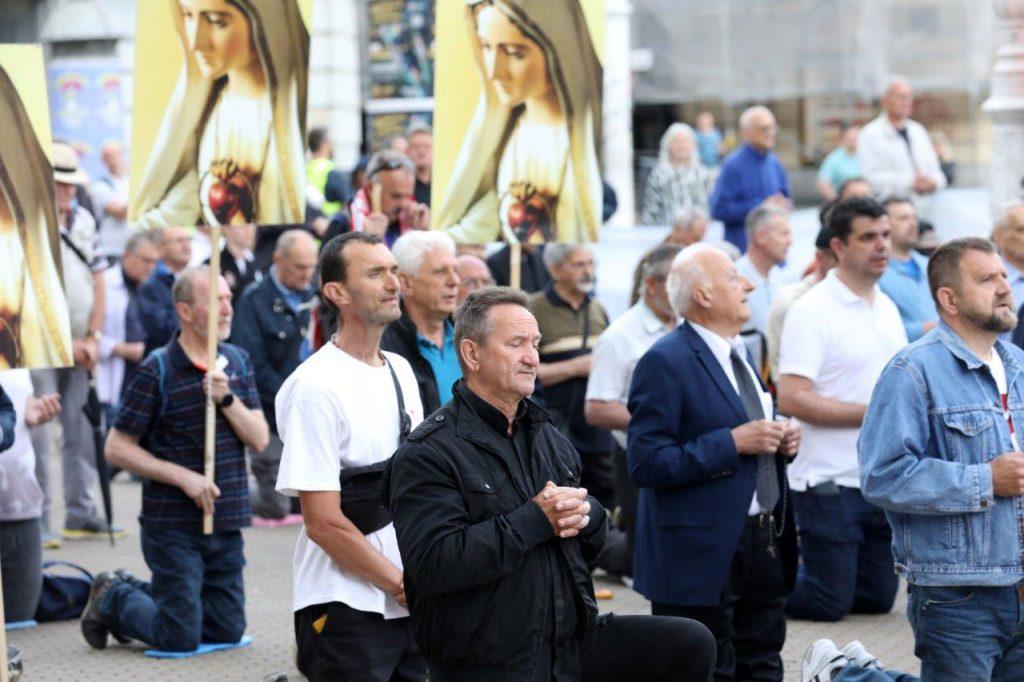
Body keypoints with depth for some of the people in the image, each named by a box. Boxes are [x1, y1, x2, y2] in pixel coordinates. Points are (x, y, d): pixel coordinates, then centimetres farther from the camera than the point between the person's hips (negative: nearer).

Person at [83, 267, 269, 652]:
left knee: (228, 631, 11)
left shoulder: (237, 362, 6)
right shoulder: (156, 371, -11)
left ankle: (134, 591, 31)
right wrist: (182, 476, -17)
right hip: (174, 527, -6)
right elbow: (117, 449, -10)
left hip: (227, 525, 6)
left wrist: (226, 399, -15)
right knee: (181, 639, -5)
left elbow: (259, 440, 1)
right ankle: (113, 599, 23)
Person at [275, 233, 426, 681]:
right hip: (347, 607, -7)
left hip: (411, 603, 7)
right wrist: (402, 585, -11)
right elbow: (324, 523, -16)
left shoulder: (400, 371, 12)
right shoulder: (316, 387, -13)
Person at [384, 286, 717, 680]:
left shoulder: (547, 435, 15)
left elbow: (593, 542, 22)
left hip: (573, 639, 7)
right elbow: (432, 565, -24)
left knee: (692, 645, -5)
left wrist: (587, 515, -4)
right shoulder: (429, 454, -12)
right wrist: (535, 519, -22)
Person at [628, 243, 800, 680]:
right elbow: (647, 464, -21)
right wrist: (734, 443, -23)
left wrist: (780, 441, 3)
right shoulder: (665, 362, -14)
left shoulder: (739, 353, 14)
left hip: (762, 543, 8)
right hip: (704, 556, -8)